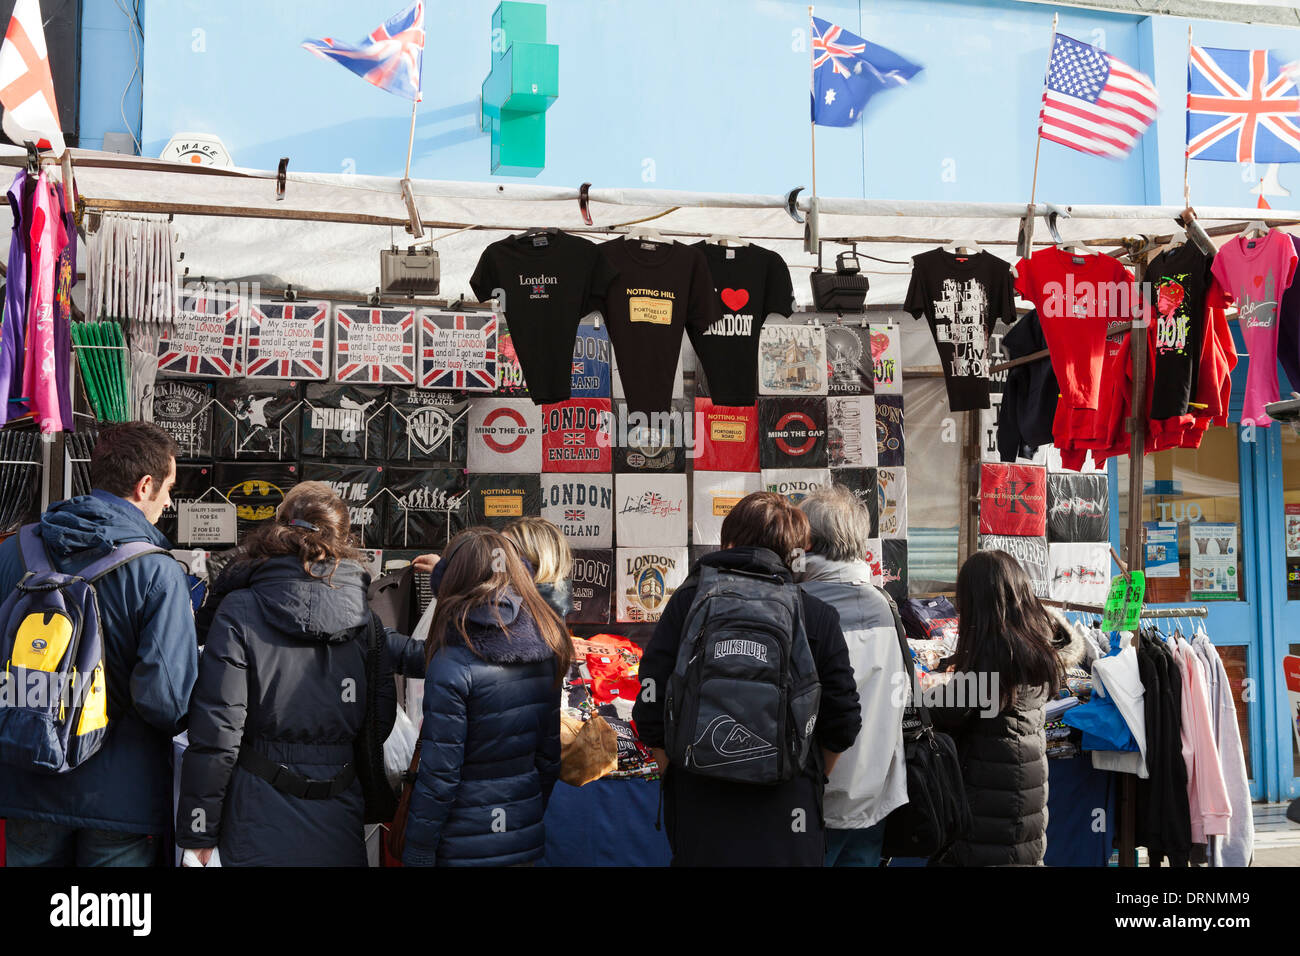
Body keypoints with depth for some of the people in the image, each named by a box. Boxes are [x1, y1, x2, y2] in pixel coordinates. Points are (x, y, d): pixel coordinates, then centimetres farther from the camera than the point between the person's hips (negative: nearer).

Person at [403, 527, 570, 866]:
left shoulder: (453, 665, -19)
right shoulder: (548, 650, -1)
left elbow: (438, 775, -17)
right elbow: (551, 756, 6)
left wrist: (417, 854, -7)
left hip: (463, 848, -5)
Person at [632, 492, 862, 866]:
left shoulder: (685, 603, -2)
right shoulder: (819, 617, -2)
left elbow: (650, 715, -4)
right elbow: (842, 726, 0)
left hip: (699, 814, 1)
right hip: (789, 826, -1)